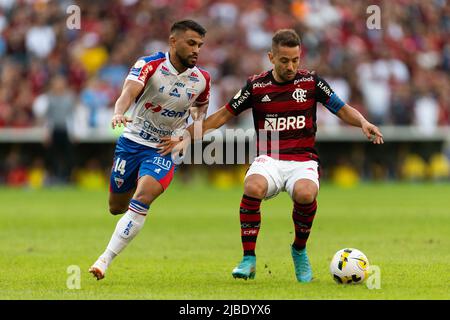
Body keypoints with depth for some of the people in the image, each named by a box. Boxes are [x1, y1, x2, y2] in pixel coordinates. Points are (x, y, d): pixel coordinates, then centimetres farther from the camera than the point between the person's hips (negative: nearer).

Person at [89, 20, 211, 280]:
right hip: (132, 141, 0)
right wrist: (119, 113, -54)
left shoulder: (202, 79, -3)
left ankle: (106, 259, -24)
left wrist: (198, 121, -1)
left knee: (143, 196, -25)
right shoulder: (149, 65, -15)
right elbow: (130, 91, -34)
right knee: (117, 207, 9)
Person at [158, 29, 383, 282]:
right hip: (269, 159, 0)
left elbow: (343, 110, 10)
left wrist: (363, 122, -12)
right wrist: (186, 137, 5)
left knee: (305, 193, -35)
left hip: (303, 160, 0)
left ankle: (300, 250, -4)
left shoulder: (311, 82, 3)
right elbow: (223, 116, 11)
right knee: (253, 188, -35)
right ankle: (249, 260, -22)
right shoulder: (257, 86, 3)